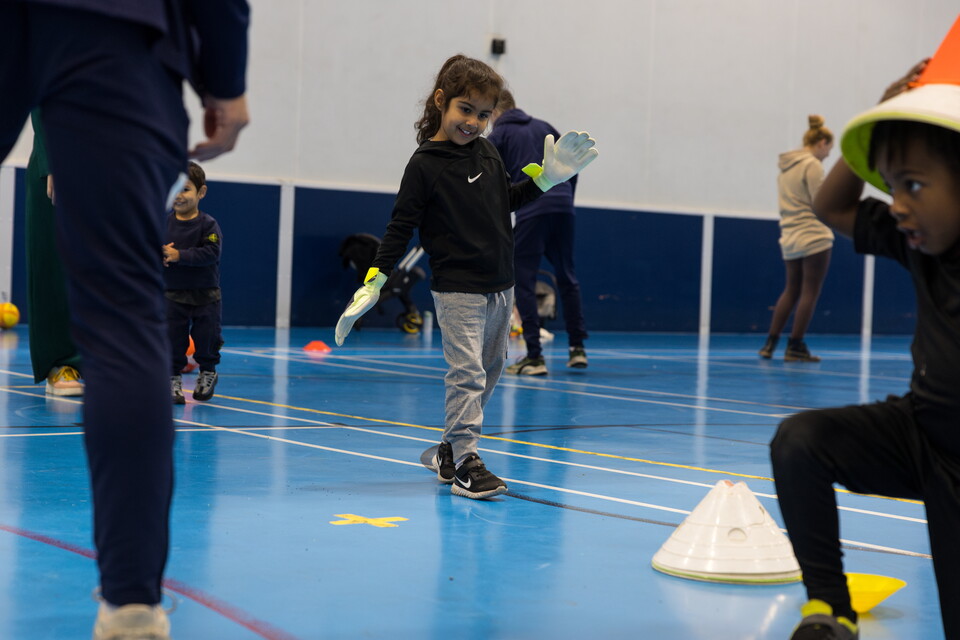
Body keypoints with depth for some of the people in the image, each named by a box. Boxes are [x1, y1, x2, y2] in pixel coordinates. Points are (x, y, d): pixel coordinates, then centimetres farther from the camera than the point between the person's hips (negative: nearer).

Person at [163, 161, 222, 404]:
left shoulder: (208, 224, -9)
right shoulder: (164, 223, 0)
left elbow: (211, 253, -20)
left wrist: (179, 255, -26)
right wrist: (160, 255, -23)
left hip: (205, 295, -2)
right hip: (173, 293, 2)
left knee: (206, 336, 4)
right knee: (172, 338, 0)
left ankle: (208, 372, 28)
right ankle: (174, 379, 11)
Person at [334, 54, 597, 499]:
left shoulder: (487, 152, 8)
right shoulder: (425, 165, -9)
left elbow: (509, 200, 23)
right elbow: (401, 227, -9)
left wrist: (546, 177, 10)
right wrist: (374, 281, -16)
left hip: (499, 286, 7)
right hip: (456, 290, -7)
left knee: (490, 370, 13)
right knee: (466, 372, -13)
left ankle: (450, 449, 25)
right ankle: (465, 463, -9)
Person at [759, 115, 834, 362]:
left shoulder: (785, 166, 14)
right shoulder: (812, 165, -11)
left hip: (790, 239, 8)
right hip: (814, 237, -8)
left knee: (791, 290, 14)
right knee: (810, 293, 0)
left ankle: (770, 343, 10)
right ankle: (795, 347, 1)